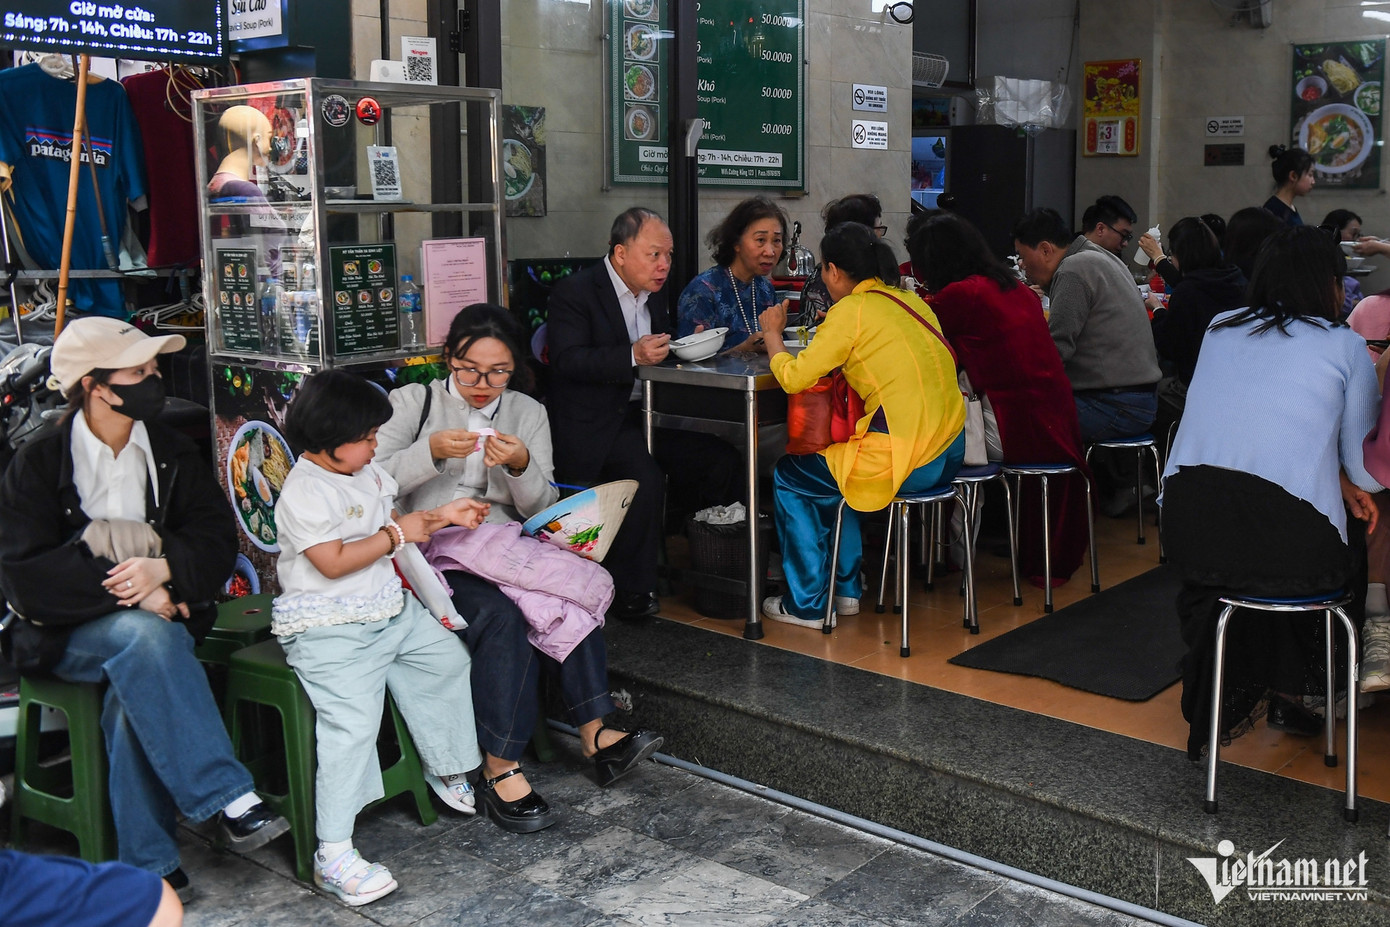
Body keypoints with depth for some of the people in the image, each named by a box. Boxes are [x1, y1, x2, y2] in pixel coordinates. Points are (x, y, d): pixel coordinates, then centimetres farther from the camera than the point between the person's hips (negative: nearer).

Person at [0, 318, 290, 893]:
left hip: (156, 619, 3)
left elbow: (217, 539, 1)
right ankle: (231, 802, -38)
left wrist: (164, 568, -21)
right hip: (68, 633, -2)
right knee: (143, 635, -35)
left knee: (136, 688, -30)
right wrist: (131, 591, -21)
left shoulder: (171, 453, 8)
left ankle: (149, 865, -23)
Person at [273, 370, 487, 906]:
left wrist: (440, 517, 11)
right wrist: (396, 535, -16)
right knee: (351, 721, -20)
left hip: (389, 609, 10)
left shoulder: (366, 474, 11)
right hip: (329, 628, -10)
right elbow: (333, 562, -23)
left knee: (447, 657, 16)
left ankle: (445, 769, 35)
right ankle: (333, 854, -17)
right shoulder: (304, 490, -17)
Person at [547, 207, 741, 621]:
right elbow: (568, 361, -19)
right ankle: (631, 593, -15)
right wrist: (633, 356, -29)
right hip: (594, 423, -7)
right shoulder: (573, 292, -8)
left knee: (722, 461, -9)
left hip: (646, 414, 7)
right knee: (645, 477, -31)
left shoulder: (655, 293, 16)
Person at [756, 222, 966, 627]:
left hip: (906, 464, -8)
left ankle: (807, 604, 19)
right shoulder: (908, 300, 13)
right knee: (830, 463, 32)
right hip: (949, 452, 9)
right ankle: (845, 589, 37)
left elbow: (794, 378, -12)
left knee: (788, 477, 13)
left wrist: (772, 334, 6)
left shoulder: (851, 310, -10)